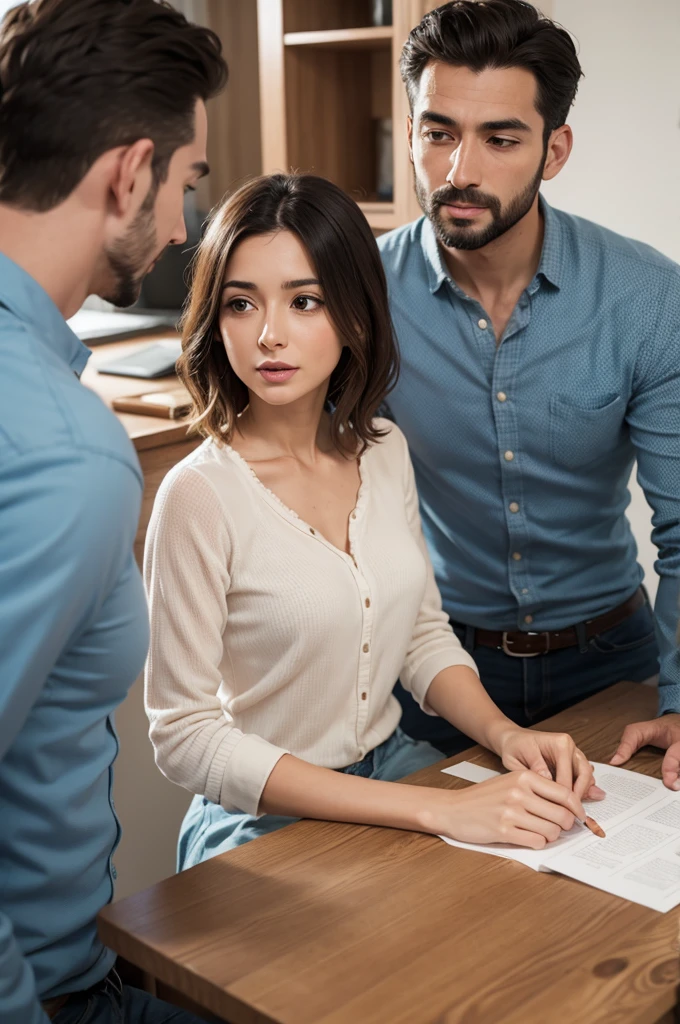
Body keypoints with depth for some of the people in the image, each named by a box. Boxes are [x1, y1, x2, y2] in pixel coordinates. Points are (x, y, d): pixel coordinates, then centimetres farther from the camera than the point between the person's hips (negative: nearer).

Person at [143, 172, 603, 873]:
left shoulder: (384, 452, 1)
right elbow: (185, 737, -19)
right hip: (268, 821, -6)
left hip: (396, 764, 6)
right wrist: (435, 810, -24)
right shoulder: (199, 495, -19)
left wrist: (507, 735, -7)